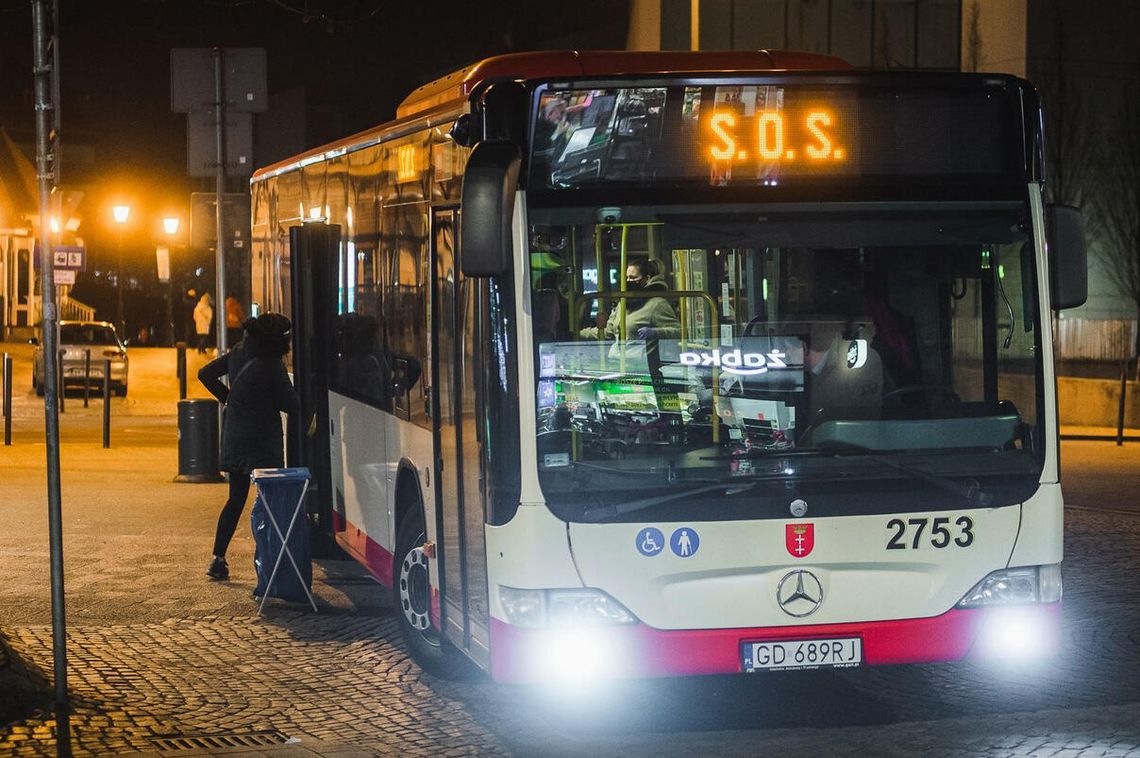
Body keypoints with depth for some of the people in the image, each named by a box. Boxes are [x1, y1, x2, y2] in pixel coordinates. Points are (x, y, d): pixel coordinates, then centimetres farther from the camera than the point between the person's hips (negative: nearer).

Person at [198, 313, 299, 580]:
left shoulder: (238, 352, 3)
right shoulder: (271, 367, -18)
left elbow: (206, 374, 13)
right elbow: (291, 404, -11)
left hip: (234, 439, 7)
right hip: (263, 444, -7)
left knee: (236, 499, 14)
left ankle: (218, 558, 10)